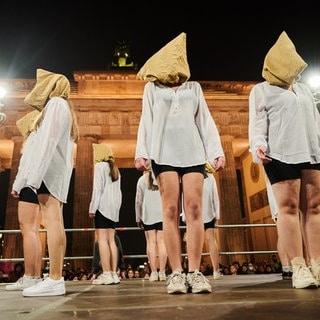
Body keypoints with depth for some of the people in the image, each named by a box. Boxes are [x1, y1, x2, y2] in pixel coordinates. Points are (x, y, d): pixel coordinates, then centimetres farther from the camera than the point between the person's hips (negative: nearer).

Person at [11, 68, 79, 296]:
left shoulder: (55, 103, -1)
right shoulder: (62, 107, 27)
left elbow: (48, 141, -15)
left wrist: (33, 175, -23)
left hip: (48, 170, -10)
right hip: (55, 171, 10)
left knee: (52, 219, -15)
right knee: (54, 220, 4)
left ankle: (55, 280, -18)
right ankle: (56, 278, 5)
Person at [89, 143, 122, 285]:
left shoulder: (100, 166, -2)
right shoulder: (115, 169, 20)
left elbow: (97, 188, -10)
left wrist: (92, 208, -10)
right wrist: (117, 208, 17)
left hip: (103, 206, -7)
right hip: (114, 208, 7)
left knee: (102, 239, -9)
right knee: (111, 240, 5)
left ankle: (106, 274, -13)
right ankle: (114, 273, 3)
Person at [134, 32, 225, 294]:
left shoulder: (194, 87, 22)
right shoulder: (152, 87, 19)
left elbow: (206, 120, 13)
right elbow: (146, 120, 11)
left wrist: (217, 151, 1)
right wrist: (141, 152, -4)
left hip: (192, 151, 1)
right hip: (164, 152, -1)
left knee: (194, 209, -10)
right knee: (171, 210, -9)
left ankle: (194, 272, -8)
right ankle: (176, 273, -7)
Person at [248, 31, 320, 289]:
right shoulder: (262, 90, 10)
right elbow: (257, 122, -2)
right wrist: (258, 144, -20)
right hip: (281, 155, -5)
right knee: (288, 208, -9)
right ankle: (299, 267, -6)